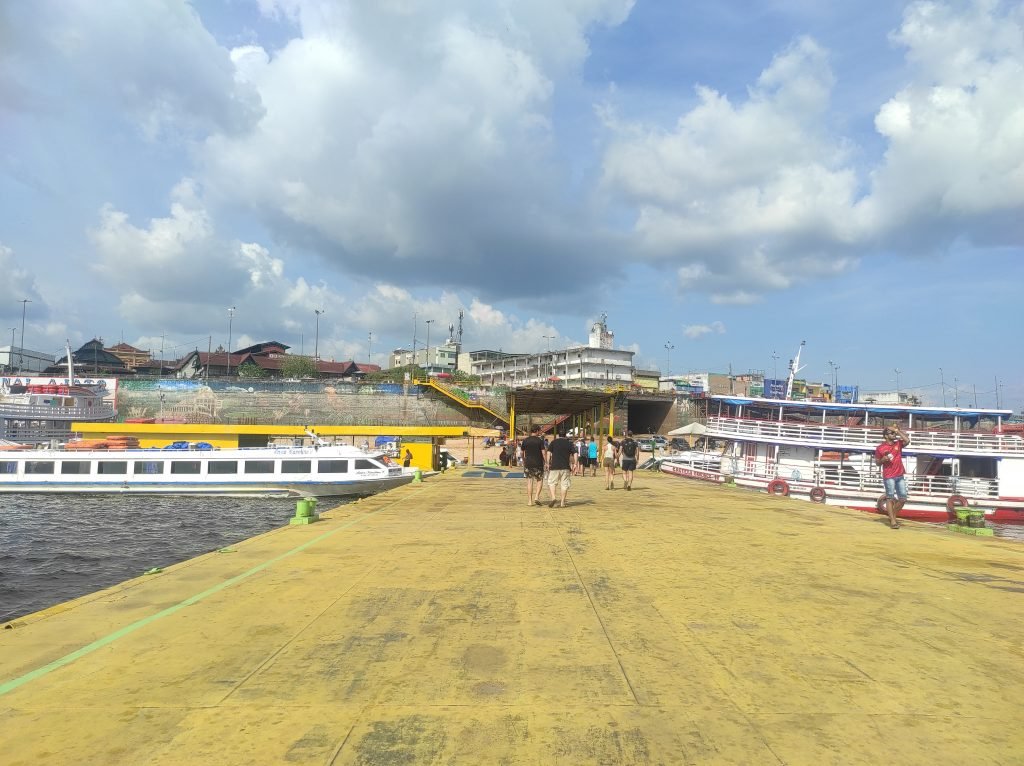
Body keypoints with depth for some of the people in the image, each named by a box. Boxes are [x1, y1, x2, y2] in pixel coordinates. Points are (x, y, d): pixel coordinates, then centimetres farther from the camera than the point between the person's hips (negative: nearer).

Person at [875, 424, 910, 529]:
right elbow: (877, 462, 3)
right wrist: (883, 459, -18)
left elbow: (907, 440, -14)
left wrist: (898, 430, -10)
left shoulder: (898, 443, 7)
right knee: (890, 498, -4)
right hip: (888, 477, -5)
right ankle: (893, 520, -2)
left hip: (900, 476, 5)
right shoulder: (880, 448, -3)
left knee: (903, 498, 7)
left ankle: (893, 516, 26)